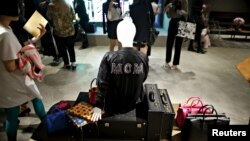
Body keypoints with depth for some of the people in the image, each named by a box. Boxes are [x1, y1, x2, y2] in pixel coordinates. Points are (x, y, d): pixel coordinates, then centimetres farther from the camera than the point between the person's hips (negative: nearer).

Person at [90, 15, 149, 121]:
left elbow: (102, 84, -21)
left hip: (113, 107, -1)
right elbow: (142, 80, -1)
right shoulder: (143, 58, -17)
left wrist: (98, 106, -10)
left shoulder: (109, 58, -25)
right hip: (134, 105, 2)